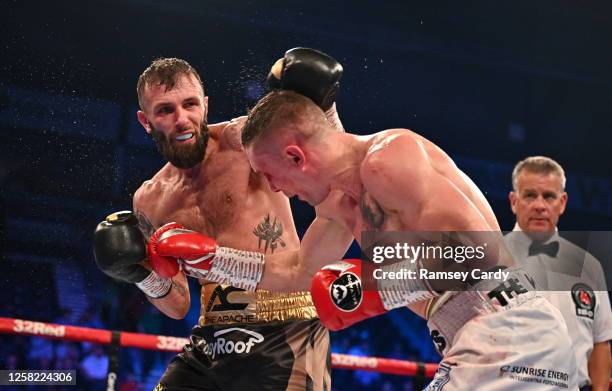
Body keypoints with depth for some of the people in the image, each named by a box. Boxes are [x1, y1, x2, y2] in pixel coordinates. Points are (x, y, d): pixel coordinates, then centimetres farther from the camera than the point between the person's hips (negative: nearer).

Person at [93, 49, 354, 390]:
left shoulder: (245, 139, -2)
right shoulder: (150, 202, 12)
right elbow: (178, 306, 16)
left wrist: (323, 104, -19)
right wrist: (140, 272, -3)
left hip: (286, 335, -5)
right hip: (211, 343, 5)